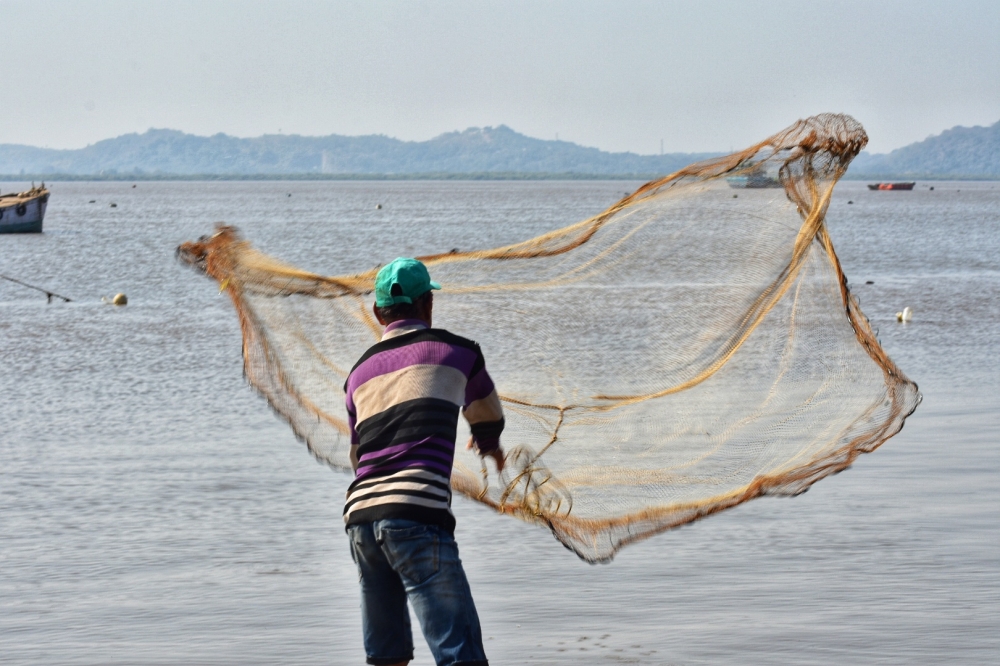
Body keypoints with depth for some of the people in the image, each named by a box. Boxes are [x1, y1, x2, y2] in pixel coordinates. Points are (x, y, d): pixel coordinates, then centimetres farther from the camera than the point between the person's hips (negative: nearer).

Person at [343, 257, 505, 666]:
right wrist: (490, 440, 57)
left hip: (361, 517, 6)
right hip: (417, 516, -6)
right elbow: (485, 411, 33)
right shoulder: (455, 351, 12)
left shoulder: (359, 374, 22)